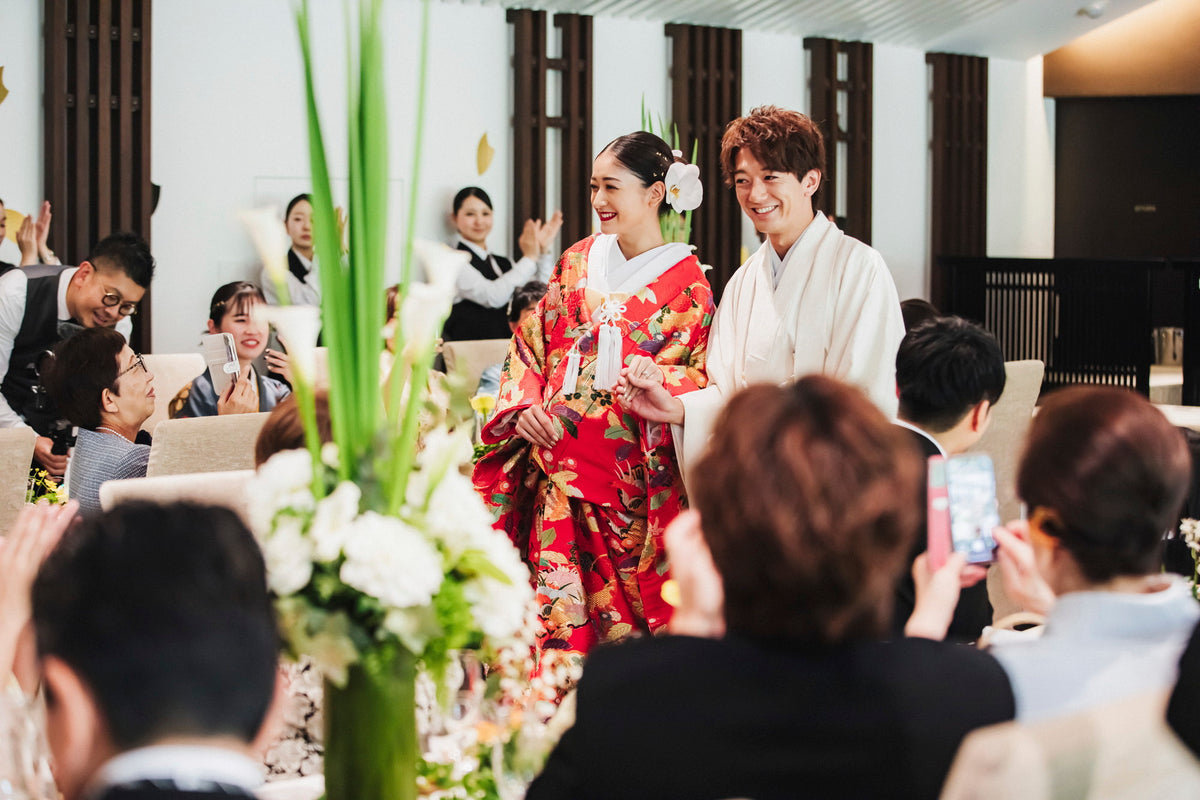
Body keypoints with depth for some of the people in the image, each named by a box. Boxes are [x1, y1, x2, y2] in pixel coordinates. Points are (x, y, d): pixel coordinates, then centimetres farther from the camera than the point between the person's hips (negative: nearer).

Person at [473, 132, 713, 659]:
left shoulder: (686, 284, 0)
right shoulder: (576, 263, 13)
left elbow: (698, 379, -4)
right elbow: (529, 345, 15)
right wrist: (525, 408, -1)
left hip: (627, 474, -4)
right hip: (553, 462, 4)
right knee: (556, 601, 1)